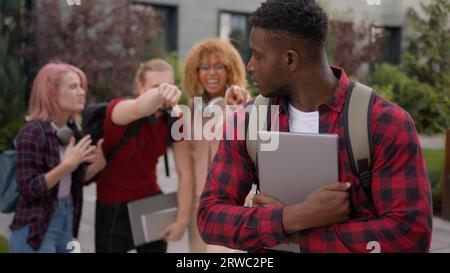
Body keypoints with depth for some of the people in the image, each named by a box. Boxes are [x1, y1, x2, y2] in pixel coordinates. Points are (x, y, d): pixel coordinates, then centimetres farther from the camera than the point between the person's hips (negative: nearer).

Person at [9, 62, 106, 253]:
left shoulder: (71, 130, 5)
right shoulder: (32, 133, -17)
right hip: (36, 228, -7)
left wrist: (96, 166, -5)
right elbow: (27, 189, -20)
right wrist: (66, 165, -26)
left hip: (67, 219, 7)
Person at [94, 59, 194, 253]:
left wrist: (182, 219, -15)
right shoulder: (118, 109, -21)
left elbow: (184, 172, -9)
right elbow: (136, 111, -47)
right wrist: (158, 93, -68)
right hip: (114, 206, -3)